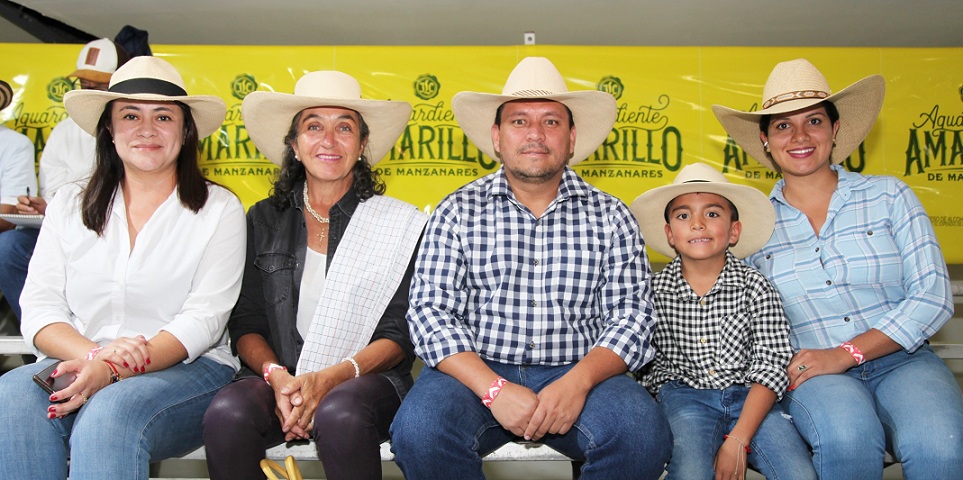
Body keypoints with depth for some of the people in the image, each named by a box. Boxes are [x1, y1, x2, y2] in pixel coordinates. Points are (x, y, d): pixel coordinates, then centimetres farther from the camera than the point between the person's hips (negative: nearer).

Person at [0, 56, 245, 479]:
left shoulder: (218, 210, 5)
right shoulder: (69, 205, 15)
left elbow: (204, 318, -6)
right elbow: (39, 309, 6)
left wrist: (113, 371, -21)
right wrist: (93, 354, -17)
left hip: (185, 371, -3)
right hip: (76, 367, 3)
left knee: (111, 411, -35)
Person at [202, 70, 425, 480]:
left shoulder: (398, 224, 4)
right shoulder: (265, 220, 12)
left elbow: (400, 337, -1)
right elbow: (245, 324, 8)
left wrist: (330, 378, -16)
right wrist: (277, 377, -12)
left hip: (365, 381, -2)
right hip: (276, 377, 2)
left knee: (340, 414, -35)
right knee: (226, 413, -29)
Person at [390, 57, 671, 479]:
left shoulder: (609, 216, 8)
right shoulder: (458, 212, 6)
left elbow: (631, 316, 2)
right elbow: (430, 310, -2)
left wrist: (578, 382, -17)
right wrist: (495, 389, -17)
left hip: (579, 373, 1)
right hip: (476, 371, 0)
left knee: (643, 433, -28)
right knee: (419, 431, -30)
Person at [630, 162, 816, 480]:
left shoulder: (755, 287, -2)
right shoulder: (655, 291, -1)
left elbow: (772, 365, -7)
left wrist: (738, 440, -16)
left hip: (750, 397, 2)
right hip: (685, 396, -1)